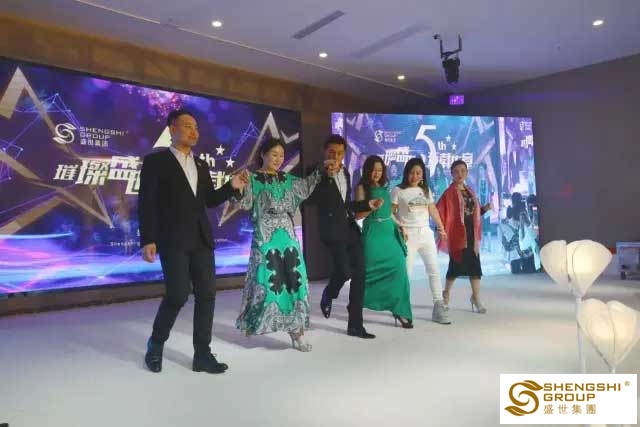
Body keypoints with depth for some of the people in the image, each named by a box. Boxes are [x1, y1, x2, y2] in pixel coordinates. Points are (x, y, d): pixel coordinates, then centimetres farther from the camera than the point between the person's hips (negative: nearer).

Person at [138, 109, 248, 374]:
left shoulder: (201, 165, 18)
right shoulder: (155, 161, 0)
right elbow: (147, 203, -6)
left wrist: (232, 186, 1)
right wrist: (148, 240, -14)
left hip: (201, 238, 6)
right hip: (173, 240, -6)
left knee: (207, 294, 2)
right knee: (178, 294, -10)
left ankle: (202, 354, 12)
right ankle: (156, 343, 17)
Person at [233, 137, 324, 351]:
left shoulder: (286, 179, 13)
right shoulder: (253, 179, -2)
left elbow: (305, 187, 21)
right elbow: (245, 204, -11)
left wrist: (321, 171, 12)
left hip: (288, 236, 5)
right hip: (265, 238, -5)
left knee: (294, 280, 1)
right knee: (266, 282, -2)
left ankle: (296, 331, 8)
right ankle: (252, 323, 22)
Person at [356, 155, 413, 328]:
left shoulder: (384, 188, 15)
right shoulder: (362, 188, -1)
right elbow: (358, 215, -6)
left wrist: (399, 227, 15)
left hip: (389, 232, 5)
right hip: (373, 233, -5)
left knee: (399, 267, -8)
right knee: (371, 271, 2)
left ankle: (400, 310, -2)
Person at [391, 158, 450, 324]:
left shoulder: (425, 190, 11)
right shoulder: (398, 191, -4)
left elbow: (433, 210, 17)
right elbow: (390, 213, -7)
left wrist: (441, 227, 14)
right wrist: (399, 227, -18)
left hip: (426, 233, 5)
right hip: (408, 234, -5)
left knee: (434, 270, 2)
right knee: (406, 272, -2)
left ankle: (438, 308, 7)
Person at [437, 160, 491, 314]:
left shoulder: (470, 192, 14)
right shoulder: (449, 193, -8)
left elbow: (473, 212, 19)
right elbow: (439, 212, -16)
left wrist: (484, 209, 1)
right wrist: (442, 230, -24)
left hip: (471, 233, 6)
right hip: (457, 234, -6)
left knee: (474, 266, 4)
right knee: (456, 265, 2)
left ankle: (476, 299, 10)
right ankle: (446, 294, 23)